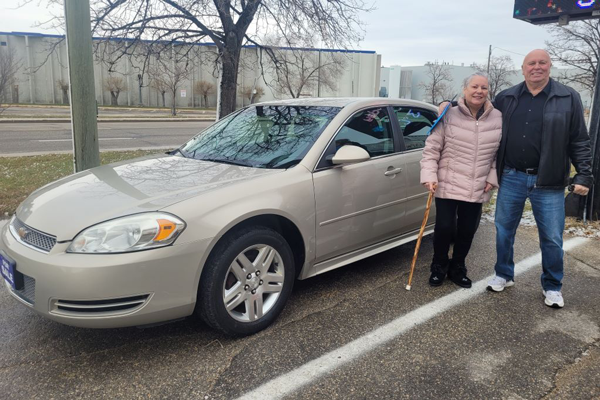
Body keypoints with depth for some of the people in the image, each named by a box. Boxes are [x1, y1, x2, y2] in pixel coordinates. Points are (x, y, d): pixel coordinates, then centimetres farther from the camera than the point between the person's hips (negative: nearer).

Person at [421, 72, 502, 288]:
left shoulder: (498, 119, 1)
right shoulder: (449, 115, -7)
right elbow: (431, 148, -5)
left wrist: (493, 178, 2)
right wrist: (429, 175, -13)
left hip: (477, 189, 3)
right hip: (448, 185, -3)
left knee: (468, 230, 10)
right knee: (444, 228, -2)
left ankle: (457, 268, 31)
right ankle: (439, 267, 23)